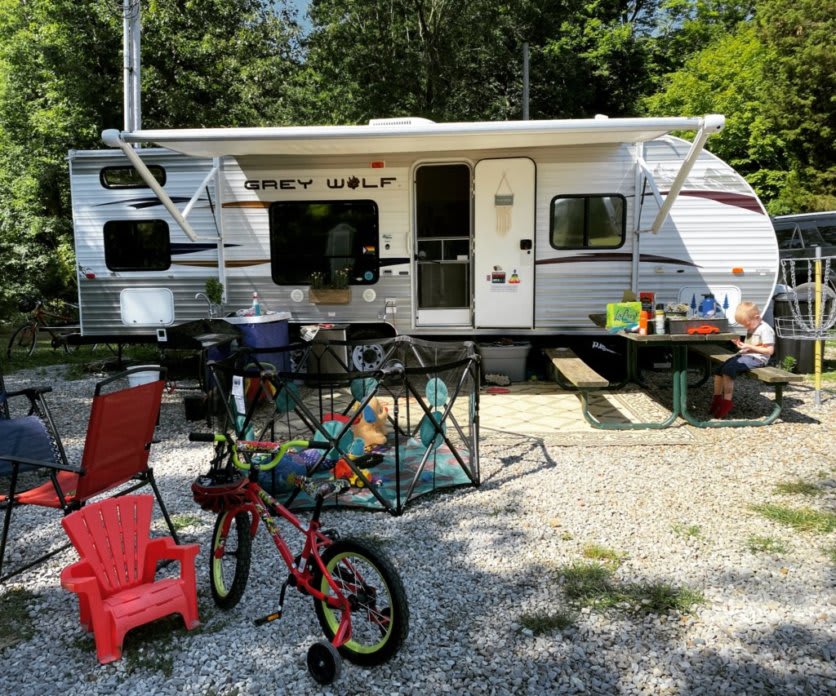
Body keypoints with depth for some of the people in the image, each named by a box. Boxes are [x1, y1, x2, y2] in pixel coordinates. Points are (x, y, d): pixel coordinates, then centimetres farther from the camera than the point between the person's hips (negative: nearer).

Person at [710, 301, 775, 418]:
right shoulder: (751, 329, 18)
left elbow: (769, 350, -17)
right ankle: (717, 399, 8)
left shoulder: (765, 329, -11)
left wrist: (749, 347, -20)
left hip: (756, 358, -10)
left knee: (728, 369, -27)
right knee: (718, 370, -2)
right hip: (744, 355, 10)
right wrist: (740, 343, 3)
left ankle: (727, 403, -20)